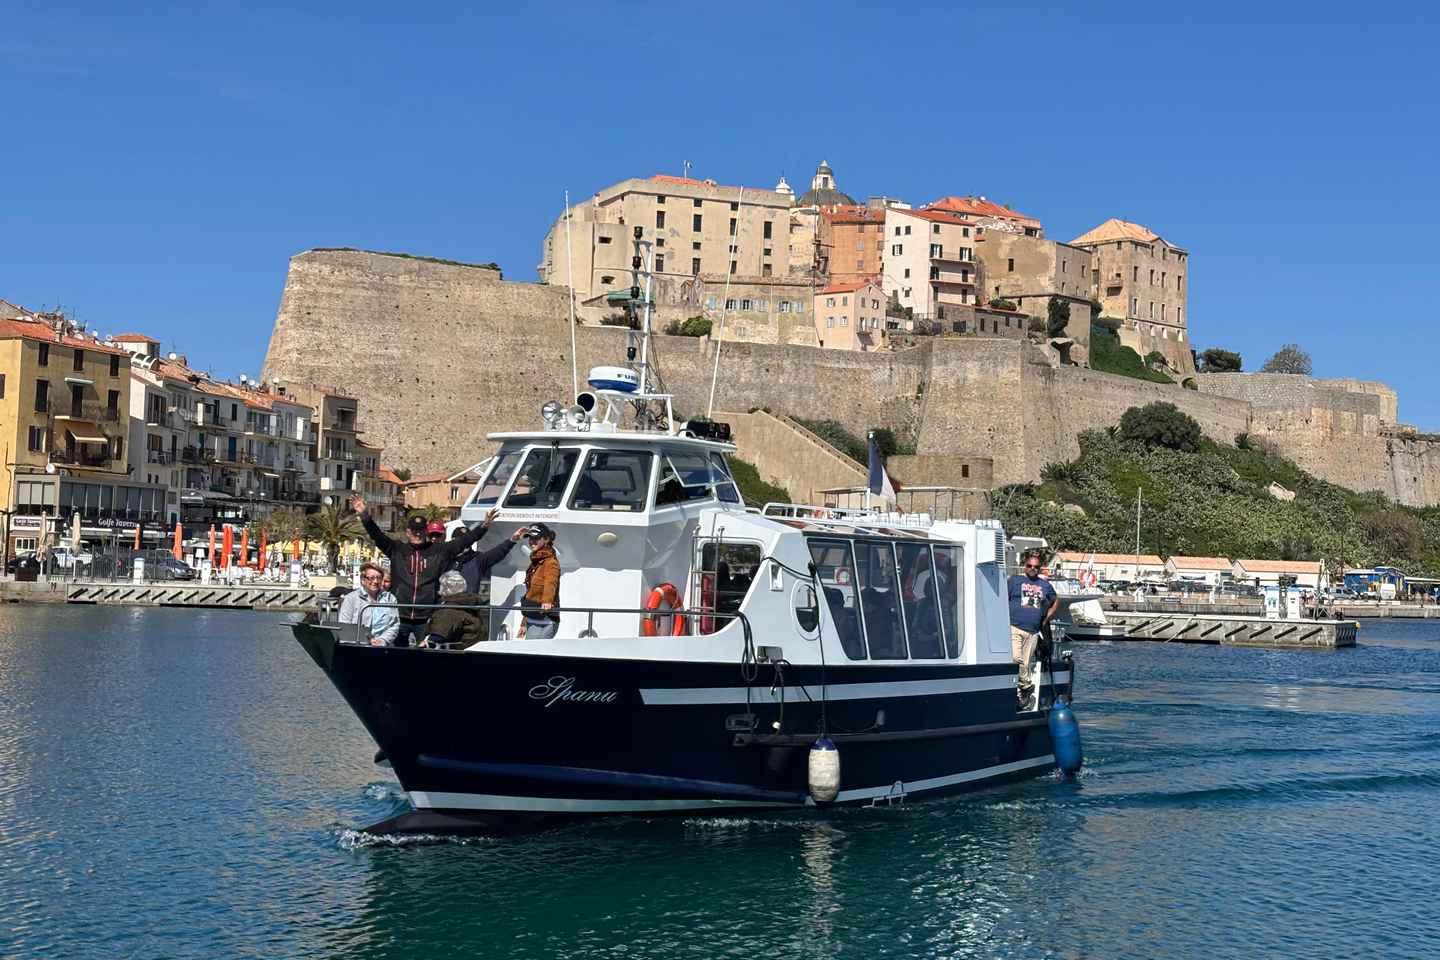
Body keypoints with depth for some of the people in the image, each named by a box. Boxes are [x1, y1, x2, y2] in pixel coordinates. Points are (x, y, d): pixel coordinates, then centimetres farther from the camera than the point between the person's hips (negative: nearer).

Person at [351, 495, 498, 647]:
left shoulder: (439, 551, 8)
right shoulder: (397, 549, 8)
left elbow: (464, 540, 4)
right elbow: (377, 536, 0)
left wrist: (484, 526, -6)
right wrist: (366, 518, -15)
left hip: (426, 618, 0)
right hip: (400, 616, 1)